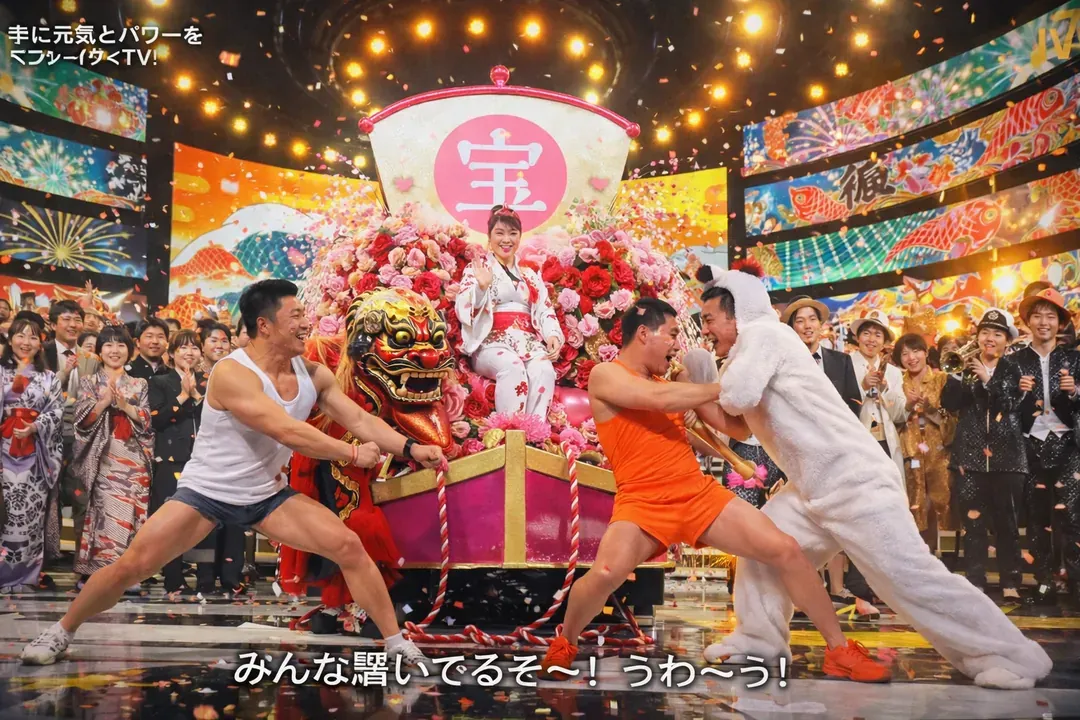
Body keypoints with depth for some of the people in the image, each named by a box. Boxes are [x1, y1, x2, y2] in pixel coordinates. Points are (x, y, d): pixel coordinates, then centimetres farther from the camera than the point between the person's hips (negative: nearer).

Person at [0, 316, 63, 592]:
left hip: (36, 454, 2)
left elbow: (56, 412, 3)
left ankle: (25, 574, 7)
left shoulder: (49, 377, 13)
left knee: (31, 511, 0)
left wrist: (35, 427, -14)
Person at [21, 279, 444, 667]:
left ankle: (395, 642, 3)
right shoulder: (232, 373, -27)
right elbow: (289, 433, -34)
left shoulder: (313, 374, -6)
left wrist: (411, 448, -16)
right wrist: (352, 454, -26)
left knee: (349, 546, -8)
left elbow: (360, 419, -3)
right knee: (132, 565, -10)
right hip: (207, 491, -5)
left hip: (268, 495, 5)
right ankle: (61, 633, 18)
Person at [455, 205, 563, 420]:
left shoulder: (529, 273, 23)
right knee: (513, 367, -37)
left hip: (528, 342, 3)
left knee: (544, 370, -31)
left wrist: (553, 335, -7)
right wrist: (481, 287, -19)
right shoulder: (477, 268, 12)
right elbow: (463, 310, 0)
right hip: (491, 342, -3)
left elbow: (545, 309, 14)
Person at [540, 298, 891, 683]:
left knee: (786, 550, -4)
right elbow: (659, 398, -21)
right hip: (642, 501, -5)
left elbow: (737, 428, 19)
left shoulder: (675, 384, 15)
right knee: (605, 573, -31)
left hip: (700, 492, 6)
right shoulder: (604, 375, -2)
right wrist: (724, 387, -11)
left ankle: (840, 650, 13)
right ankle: (564, 644, 1)